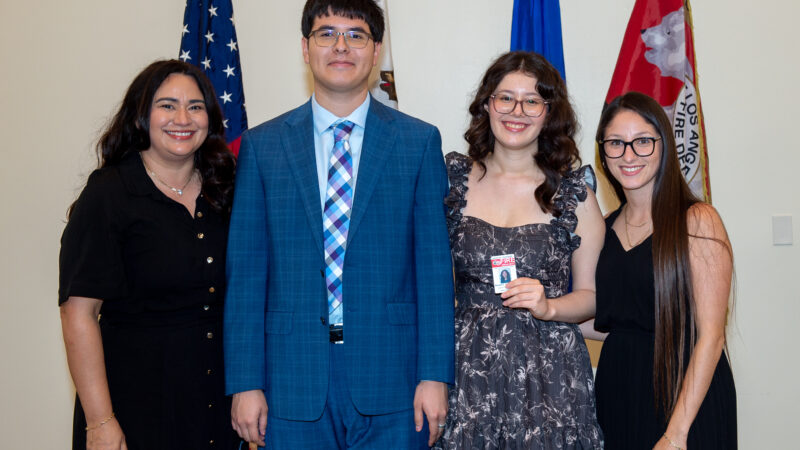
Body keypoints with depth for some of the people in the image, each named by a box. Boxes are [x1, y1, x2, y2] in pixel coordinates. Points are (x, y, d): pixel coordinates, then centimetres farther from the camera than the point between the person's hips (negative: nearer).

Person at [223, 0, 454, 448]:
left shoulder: (420, 141, 3)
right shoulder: (262, 145, 5)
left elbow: (434, 265, 0)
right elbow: (246, 269, 2)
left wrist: (435, 375, -5)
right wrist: (245, 383, -2)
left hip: (391, 380, 0)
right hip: (293, 383, 1)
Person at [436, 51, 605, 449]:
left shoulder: (574, 191, 2)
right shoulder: (453, 180, 3)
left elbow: (592, 294, 6)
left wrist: (548, 307, -13)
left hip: (549, 371, 0)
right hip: (467, 368, 1)